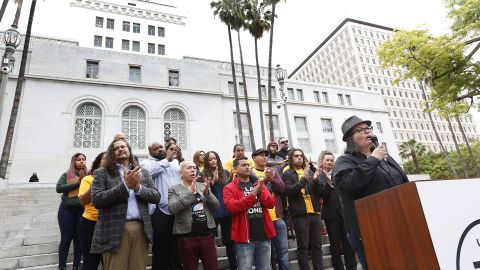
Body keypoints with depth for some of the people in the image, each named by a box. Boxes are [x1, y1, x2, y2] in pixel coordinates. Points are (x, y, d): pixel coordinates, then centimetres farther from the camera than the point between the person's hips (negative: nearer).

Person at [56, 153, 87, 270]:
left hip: (81, 210, 1)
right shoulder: (66, 175, 6)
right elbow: (58, 188, -8)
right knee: (66, 238, 4)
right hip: (66, 210, 0)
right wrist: (77, 183, -14)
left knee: (78, 239, 5)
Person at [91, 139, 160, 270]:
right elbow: (97, 200, -7)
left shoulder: (143, 173, 14)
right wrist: (125, 185, -15)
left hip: (141, 229, 3)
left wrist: (138, 187, -11)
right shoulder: (102, 173, 6)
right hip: (115, 231, -3)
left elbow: (156, 197, 7)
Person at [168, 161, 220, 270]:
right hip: (187, 235, -2)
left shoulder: (203, 186, 10)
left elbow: (216, 206, 4)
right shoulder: (174, 189, 1)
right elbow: (173, 208, -15)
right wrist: (190, 192, -20)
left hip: (207, 233, 3)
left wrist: (207, 193, -14)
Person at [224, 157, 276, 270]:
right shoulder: (229, 188, -1)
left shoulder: (258, 184, 13)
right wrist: (252, 195, -20)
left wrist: (260, 191, -14)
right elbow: (231, 207, -16)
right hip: (244, 236, -4)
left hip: (264, 235, 4)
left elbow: (271, 203, 4)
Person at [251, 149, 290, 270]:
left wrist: (272, 179, -15)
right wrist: (266, 178, -21)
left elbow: (282, 188, 2)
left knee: (283, 250, 11)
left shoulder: (273, 171, 11)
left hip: (277, 217, 4)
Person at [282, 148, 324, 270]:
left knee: (317, 245, 8)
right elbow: (288, 191, -13)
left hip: (315, 213, 5)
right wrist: (303, 179, -19)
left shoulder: (310, 173, 16)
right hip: (299, 214, -4)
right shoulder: (287, 174, 3)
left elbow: (319, 193, 12)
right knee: (303, 247, 0)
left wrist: (315, 180, -7)